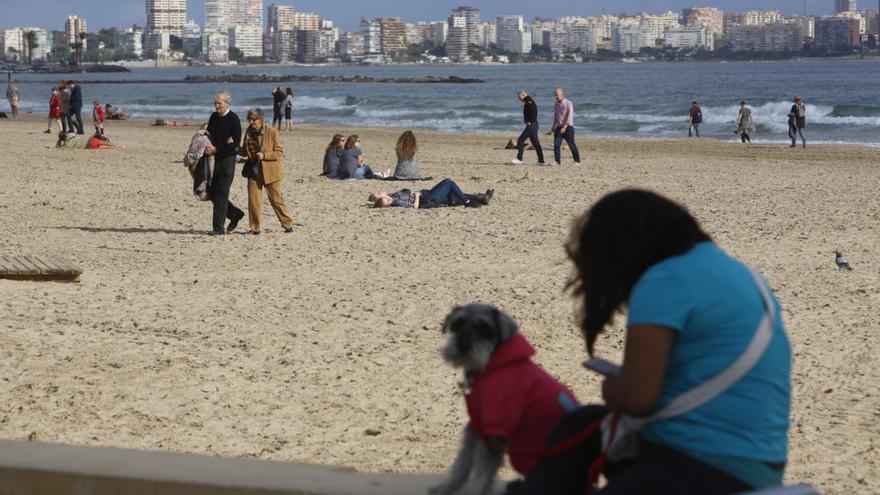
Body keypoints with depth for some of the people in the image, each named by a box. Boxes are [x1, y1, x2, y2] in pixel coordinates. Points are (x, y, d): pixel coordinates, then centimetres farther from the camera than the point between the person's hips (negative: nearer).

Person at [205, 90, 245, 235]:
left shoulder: (233, 119, -10)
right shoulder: (214, 117, 10)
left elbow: (235, 144, -14)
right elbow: (209, 135, 16)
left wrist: (216, 150, -18)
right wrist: (209, 148, -6)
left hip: (228, 159, -7)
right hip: (215, 159, 7)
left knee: (221, 194, -7)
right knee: (212, 192, 8)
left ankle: (218, 227, -4)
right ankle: (234, 214, 26)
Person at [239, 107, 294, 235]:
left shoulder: (271, 131, -10)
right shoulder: (249, 132, 4)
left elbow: (280, 152, -9)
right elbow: (245, 152, 13)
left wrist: (264, 155, -21)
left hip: (270, 171, -4)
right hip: (254, 170, 4)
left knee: (276, 198, 3)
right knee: (253, 199, -2)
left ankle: (288, 225, 15)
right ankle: (255, 228, 7)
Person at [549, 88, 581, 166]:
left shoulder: (568, 103, -8)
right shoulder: (556, 105, 13)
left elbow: (570, 116, -16)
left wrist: (564, 127, -23)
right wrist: (553, 128, 18)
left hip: (568, 127, -6)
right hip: (559, 128, 6)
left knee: (572, 145, 1)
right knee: (556, 145, -8)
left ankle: (577, 161, 14)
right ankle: (557, 161, -6)